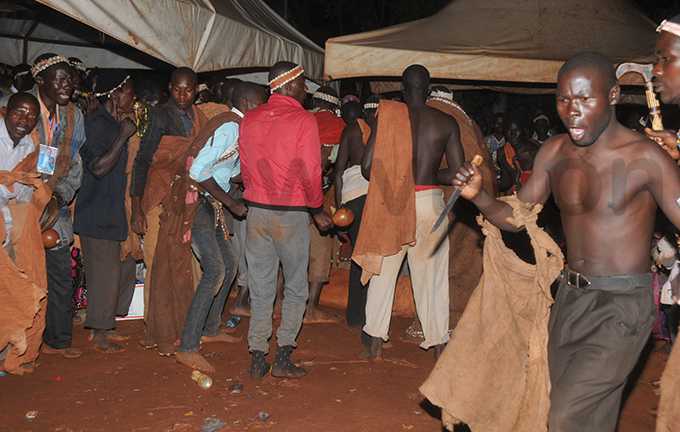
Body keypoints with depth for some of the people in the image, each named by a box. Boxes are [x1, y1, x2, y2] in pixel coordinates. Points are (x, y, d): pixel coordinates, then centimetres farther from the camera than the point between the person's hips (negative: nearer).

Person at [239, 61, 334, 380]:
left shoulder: (250, 119, 7)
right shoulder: (303, 120, -8)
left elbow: (245, 167, 11)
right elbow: (310, 172, -10)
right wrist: (318, 211, 2)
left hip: (256, 210, 5)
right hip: (291, 213, -4)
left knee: (260, 290, 10)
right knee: (296, 288, 9)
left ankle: (258, 359, 12)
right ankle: (282, 357, 6)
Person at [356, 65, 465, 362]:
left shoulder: (387, 116, -2)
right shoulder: (447, 122, 0)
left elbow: (367, 166, -4)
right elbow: (458, 173, -1)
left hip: (391, 204, 0)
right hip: (430, 203, 0)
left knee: (382, 273, 14)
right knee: (432, 278, 10)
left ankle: (375, 345, 20)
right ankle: (439, 348, 17)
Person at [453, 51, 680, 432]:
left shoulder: (644, 157, -13)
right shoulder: (554, 153, 4)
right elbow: (515, 218, 9)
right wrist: (478, 196, -8)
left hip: (622, 305, -6)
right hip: (570, 298, 6)